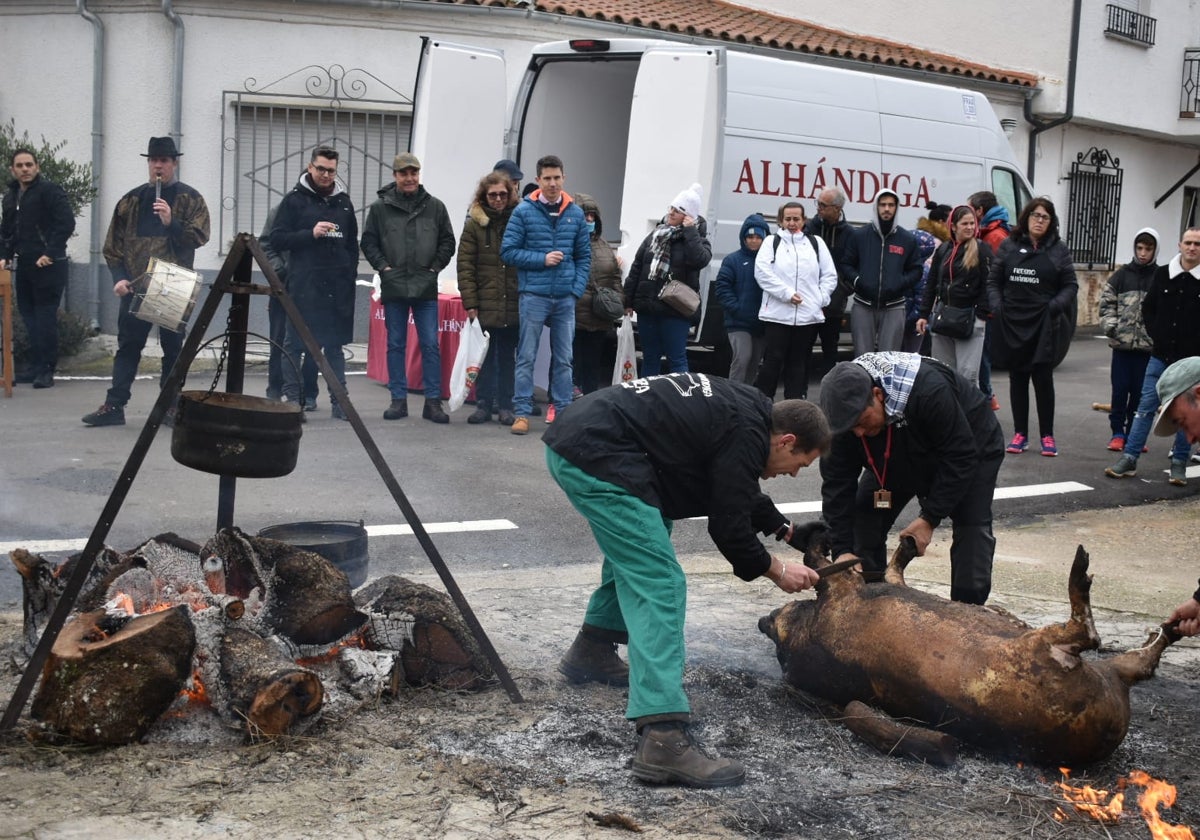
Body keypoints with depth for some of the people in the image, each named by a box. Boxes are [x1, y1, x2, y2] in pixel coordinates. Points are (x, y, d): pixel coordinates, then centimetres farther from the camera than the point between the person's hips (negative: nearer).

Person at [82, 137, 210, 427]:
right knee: (128, 346, 4)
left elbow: (199, 236, -10)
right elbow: (113, 244, 9)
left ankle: (170, 406, 12)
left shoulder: (190, 199, 2)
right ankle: (114, 405, 7)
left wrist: (171, 222, -23)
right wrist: (119, 277, -3)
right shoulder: (132, 200, 10)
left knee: (172, 347, 4)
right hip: (135, 285, 2)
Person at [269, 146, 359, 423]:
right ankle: (292, 399, 5)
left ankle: (339, 401, 10)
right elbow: (278, 238, -4)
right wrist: (311, 233, -16)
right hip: (303, 285, -4)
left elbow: (352, 243, 21)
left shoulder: (344, 202, 15)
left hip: (338, 287, 4)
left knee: (335, 345, 7)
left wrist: (350, 274, 10)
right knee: (294, 344, -1)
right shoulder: (294, 200, 1)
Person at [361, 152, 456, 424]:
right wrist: (384, 267, -5)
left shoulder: (435, 207, 6)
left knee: (430, 345, -1)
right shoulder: (380, 207, 3)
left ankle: (433, 401, 3)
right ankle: (398, 399, 13)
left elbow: (447, 241, 10)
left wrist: (434, 267, 0)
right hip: (393, 287, 0)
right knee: (396, 345, 6)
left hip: (426, 288, 0)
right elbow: (369, 242, 6)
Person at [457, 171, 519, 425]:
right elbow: (465, 265, -1)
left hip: (513, 305, 1)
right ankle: (483, 404, 14)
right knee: (484, 356, 6)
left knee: (508, 356, 8)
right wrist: (470, 302, -8)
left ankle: (505, 406, 15)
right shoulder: (475, 224, 2)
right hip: (485, 304, -1)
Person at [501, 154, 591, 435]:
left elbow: (584, 256, 10)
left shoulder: (576, 214, 7)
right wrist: (542, 259, -13)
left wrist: (577, 288, -1)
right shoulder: (524, 211, -2)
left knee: (563, 359, 9)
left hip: (565, 297, 3)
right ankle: (522, 413, 6)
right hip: (533, 295, -3)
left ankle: (564, 411, 16)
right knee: (526, 357, 1)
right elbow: (508, 251, -4)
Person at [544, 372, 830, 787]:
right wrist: (775, 570, 9)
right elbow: (728, 528, -6)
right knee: (659, 586, -13)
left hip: (572, 438, 11)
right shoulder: (746, 435, -10)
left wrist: (787, 531, 40)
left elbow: (740, 491, 36)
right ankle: (663, 738, -20)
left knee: (635, 552, 31)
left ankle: (592, 652, 43)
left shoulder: (743, 409, 19)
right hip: (598, 458, -11)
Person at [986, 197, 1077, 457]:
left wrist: (1055, 306, -13)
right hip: (1012, 323, 2)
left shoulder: (1059, 249, 1)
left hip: (1043, 325, -2)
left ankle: (1047, 435, 9)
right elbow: (993, 280, 8)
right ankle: (1020, 434, 16)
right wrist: (996, 305, -7)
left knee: (1043, 377, 0)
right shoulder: (1009, 246, 5)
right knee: (1017, 378, 8)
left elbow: (1070, 285, 3)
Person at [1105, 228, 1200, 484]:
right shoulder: (1162, 274, 2)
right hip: (1161, 356, 2)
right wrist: (1156, 335, 2)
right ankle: (1129, 459, 6)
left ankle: (1179, 463, 15)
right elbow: (1148, 308, 13)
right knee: (1146, 407, 3)